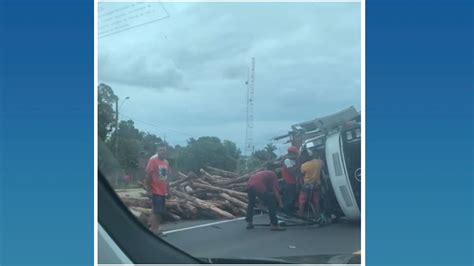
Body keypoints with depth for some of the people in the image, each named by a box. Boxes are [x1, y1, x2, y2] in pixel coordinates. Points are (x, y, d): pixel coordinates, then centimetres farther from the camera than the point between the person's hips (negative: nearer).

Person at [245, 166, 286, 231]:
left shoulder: (262, 173, 38)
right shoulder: (273, 174, 17)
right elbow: (276, 190, 7)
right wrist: (280, 203, 11)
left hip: (249, 186, 7)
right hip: (259, 187, -7)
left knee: (251, 204, 29)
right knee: (271, 205, 5)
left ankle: (249, 223, 31)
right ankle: (274, 225, 2)